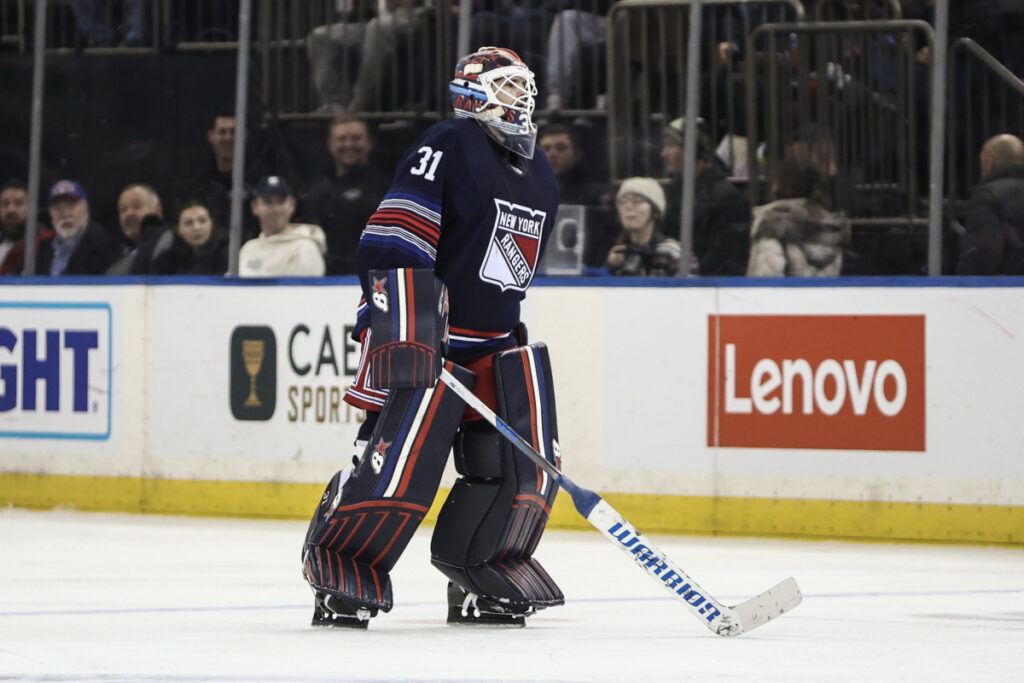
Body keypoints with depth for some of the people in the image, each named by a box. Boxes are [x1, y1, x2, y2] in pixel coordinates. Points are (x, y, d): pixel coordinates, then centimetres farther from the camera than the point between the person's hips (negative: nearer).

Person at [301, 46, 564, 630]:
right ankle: (341, 572, -2)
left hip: (497, 342, 8)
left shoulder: (540, 177, 15)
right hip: (427, 337, -8)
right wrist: (403, 337, -25)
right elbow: (391, 246, -17)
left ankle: (481, 576, 14)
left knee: (526, 465, -2)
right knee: (401, 459, -17)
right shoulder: (448, 149, -11)